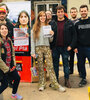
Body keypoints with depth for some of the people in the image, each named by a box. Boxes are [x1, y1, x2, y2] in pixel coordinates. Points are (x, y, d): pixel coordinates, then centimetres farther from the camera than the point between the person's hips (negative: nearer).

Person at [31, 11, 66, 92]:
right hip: (38, 48, -1)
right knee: (40, 67, 5)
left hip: (47, 48, 1)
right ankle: (42, 84, 15)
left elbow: (50, 40, 13)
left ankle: (55, 84, 0)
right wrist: (33, 52, -4)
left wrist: (52, 35, -8)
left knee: (50, 66, -4)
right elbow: (32, 40, 3)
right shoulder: (35, 28, 6)